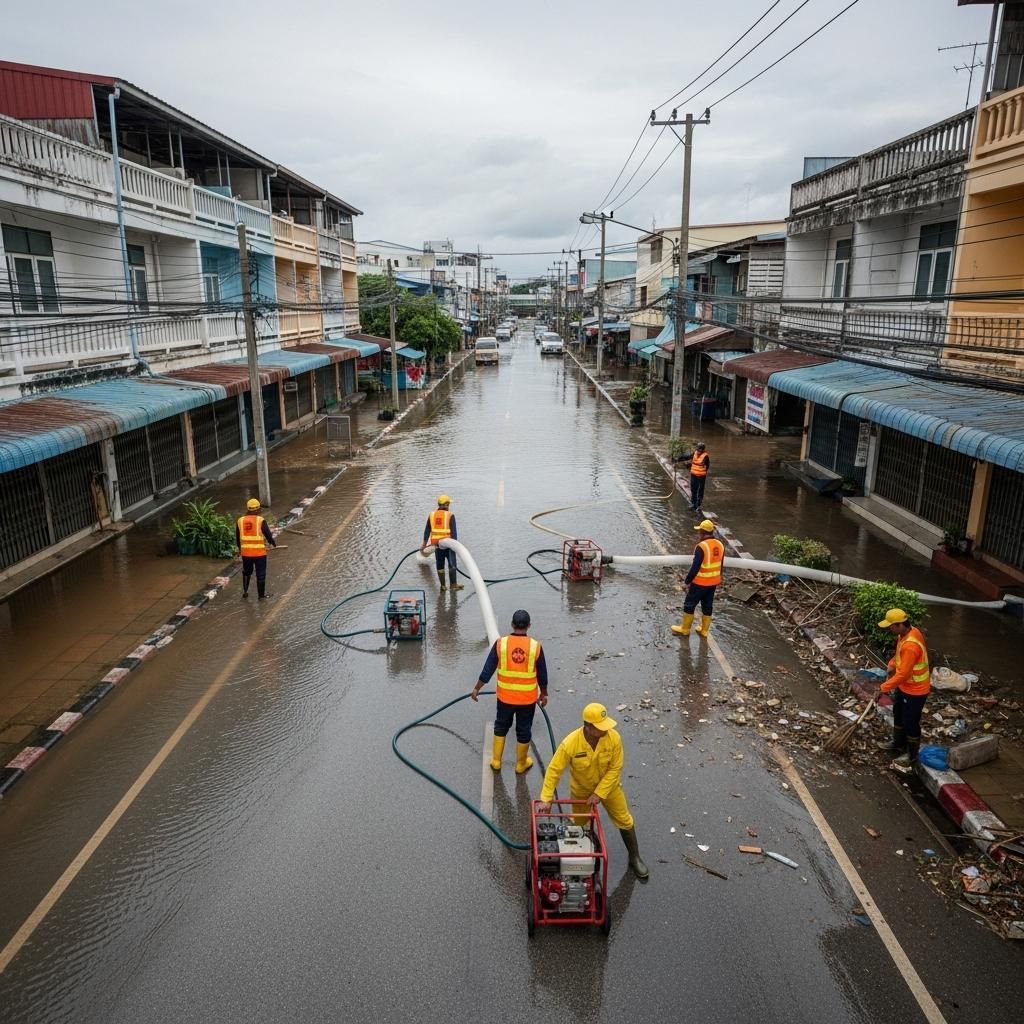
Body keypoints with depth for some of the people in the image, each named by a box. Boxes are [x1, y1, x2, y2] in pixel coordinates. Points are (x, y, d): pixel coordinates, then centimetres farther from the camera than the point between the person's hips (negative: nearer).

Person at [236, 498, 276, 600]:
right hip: (259, 552, -3)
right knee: (261, 574, 10)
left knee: (246, 572, 25)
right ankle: (261, 595, 17)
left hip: (245, 553, 3)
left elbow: (237, 539, 10)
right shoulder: (261, 520, -11)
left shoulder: (240, 521, 1)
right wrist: (274, 544, 12)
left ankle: (245, 591, 26)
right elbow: (268, 535, -8)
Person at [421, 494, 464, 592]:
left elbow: (427, 531, 7)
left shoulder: (432, 515, 4)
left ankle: (443, 585, 17)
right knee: (452, 564, 6)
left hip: (437, 544, 4)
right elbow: (454, 532, -14)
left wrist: (424, 545, 13)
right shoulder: (450, 515, -9)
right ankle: (453, 585, 6)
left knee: (440, 565, 12)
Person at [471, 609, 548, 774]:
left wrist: (477, 689, 8)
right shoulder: (535, 646, -13)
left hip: (505, 697, 1)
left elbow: (487, 670, -6)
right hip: (528, 698, -1)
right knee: (524, 730, 17)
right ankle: (521, 764, 31)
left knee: (501, 726, 22)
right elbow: (542, 675, -3)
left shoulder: (501, 643, -13)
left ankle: (496, 761, 31)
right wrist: (543, 694, 13)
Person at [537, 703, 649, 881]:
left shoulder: (614, 737, -30)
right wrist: (546, 799, -27)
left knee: (624, 821, 9)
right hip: (581, 789, -1)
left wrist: (599, 794, -23)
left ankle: (635, 858, 31)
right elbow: (554, 770, -26)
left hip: (609, 786, 1)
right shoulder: (570, 743, -35)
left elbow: (615, 769, -22)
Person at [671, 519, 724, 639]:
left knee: (689, 604, 9)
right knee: (708, 605, 17)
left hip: (700, 582, -7)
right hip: (714, 582, 7)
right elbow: (720, 565, 10)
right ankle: (704, 630, 27)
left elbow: (695, 567, -21)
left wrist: (687, 581, -11)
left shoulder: (702, 546, -23)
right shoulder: (720, 545, 0)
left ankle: (685, 629, 20)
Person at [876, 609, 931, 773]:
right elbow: (899, 653, 15)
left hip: (915, 690, -10)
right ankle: (898, 744, 46)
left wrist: (884, 687, -21)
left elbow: (903, 674, -30)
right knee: (898, 715, 26)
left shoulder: (910, 645, -36)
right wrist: (892, 665, 2)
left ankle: (911, 755, 28)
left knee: (911, 722, 9)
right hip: (904, 686, 10)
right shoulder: (908, 632, -6)